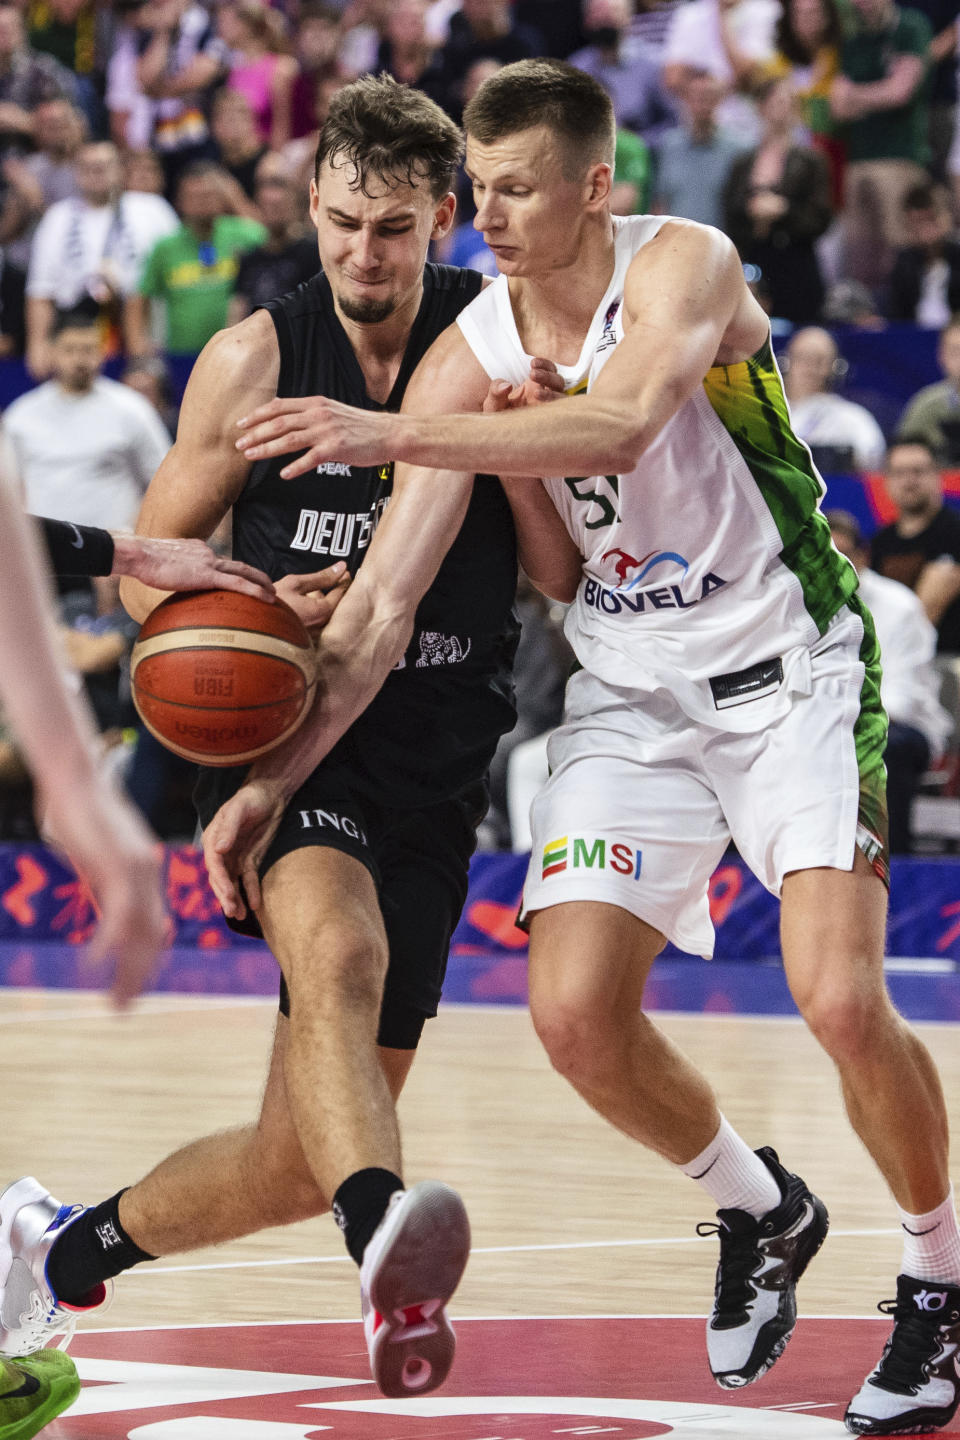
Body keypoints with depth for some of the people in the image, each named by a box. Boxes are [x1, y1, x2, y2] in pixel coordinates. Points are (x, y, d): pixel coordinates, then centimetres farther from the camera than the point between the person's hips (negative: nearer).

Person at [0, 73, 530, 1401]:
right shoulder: (256, 360, -2)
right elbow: (150, 563, 6)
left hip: (431, 759, 3)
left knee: (300, 1155, 4)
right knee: (338, 948, -38)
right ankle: (384, 1238, -62)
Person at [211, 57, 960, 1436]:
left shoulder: (685, 267, -18)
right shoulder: (472, 356, -6)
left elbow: (620, 425, -39)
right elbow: (382, 602, -6)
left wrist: (391, 434, -45)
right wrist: (271, 778, -13)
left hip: (789, 671, -4)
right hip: (631, 691, 4)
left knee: (840, 995, -18)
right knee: (575, 1011, -10)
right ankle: (760, 1214, 18)